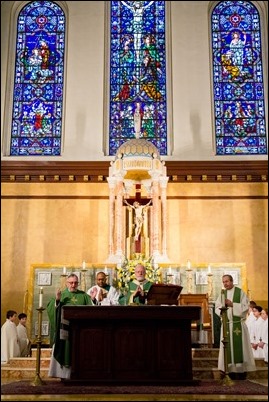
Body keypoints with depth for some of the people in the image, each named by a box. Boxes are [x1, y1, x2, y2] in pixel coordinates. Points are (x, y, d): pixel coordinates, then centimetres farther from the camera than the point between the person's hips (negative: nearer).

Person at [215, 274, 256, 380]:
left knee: (239, 346, -5)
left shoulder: (240, 292, 1)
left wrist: (232, 304, -15)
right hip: (226, 324, 4)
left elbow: (245, 307, -6)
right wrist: (222, 308, -15)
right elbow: (217, 308, 7)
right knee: (228, 348, 1)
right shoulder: (222, 294, 13)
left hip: (238, 324, -4)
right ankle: (231, 371, 4)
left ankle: (241, 370, 0)